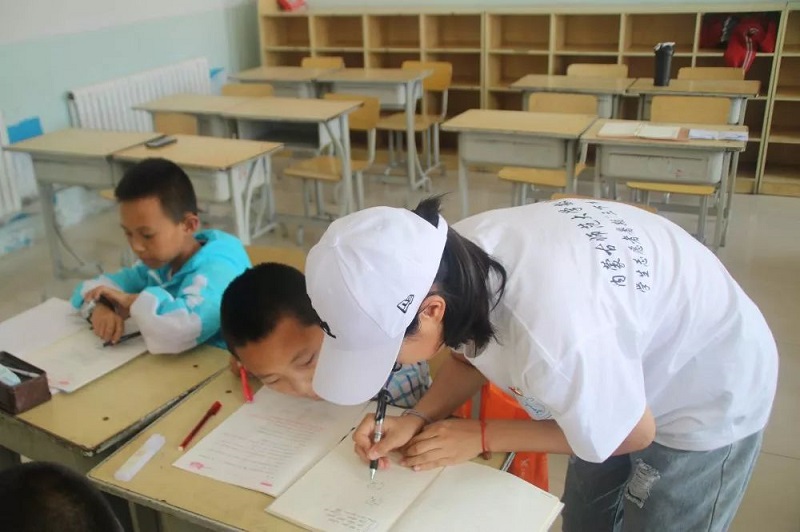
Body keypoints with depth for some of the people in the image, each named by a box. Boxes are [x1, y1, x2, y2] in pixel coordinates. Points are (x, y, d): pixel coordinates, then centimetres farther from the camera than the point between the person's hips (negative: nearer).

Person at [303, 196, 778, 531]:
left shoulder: (555, 340, -46)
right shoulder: (458, 260, -25)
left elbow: (632, 434, -23)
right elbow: (474, 352, -2)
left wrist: (480, 437, -19)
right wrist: (419, 418, -19)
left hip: (709, 396, -6)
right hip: (630, 360, 6)